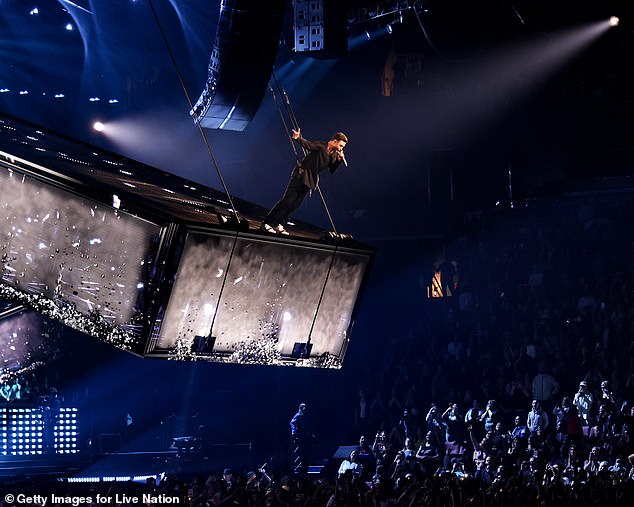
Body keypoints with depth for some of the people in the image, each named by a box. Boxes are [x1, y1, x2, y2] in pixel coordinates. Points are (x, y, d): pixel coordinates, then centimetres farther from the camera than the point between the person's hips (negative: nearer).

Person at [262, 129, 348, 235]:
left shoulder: (334, 155, 12)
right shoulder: (320, 146, -10)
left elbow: (332, 171, 13)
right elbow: (307, 145, -23)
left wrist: (339, 160, -2)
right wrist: (298, 138, -43)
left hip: (309, 180, 8)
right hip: (301, 174, -8)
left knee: (295, 204, 3)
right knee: (287, 200, -11)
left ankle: (278, 225, 10)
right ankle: (266, 224, -8)